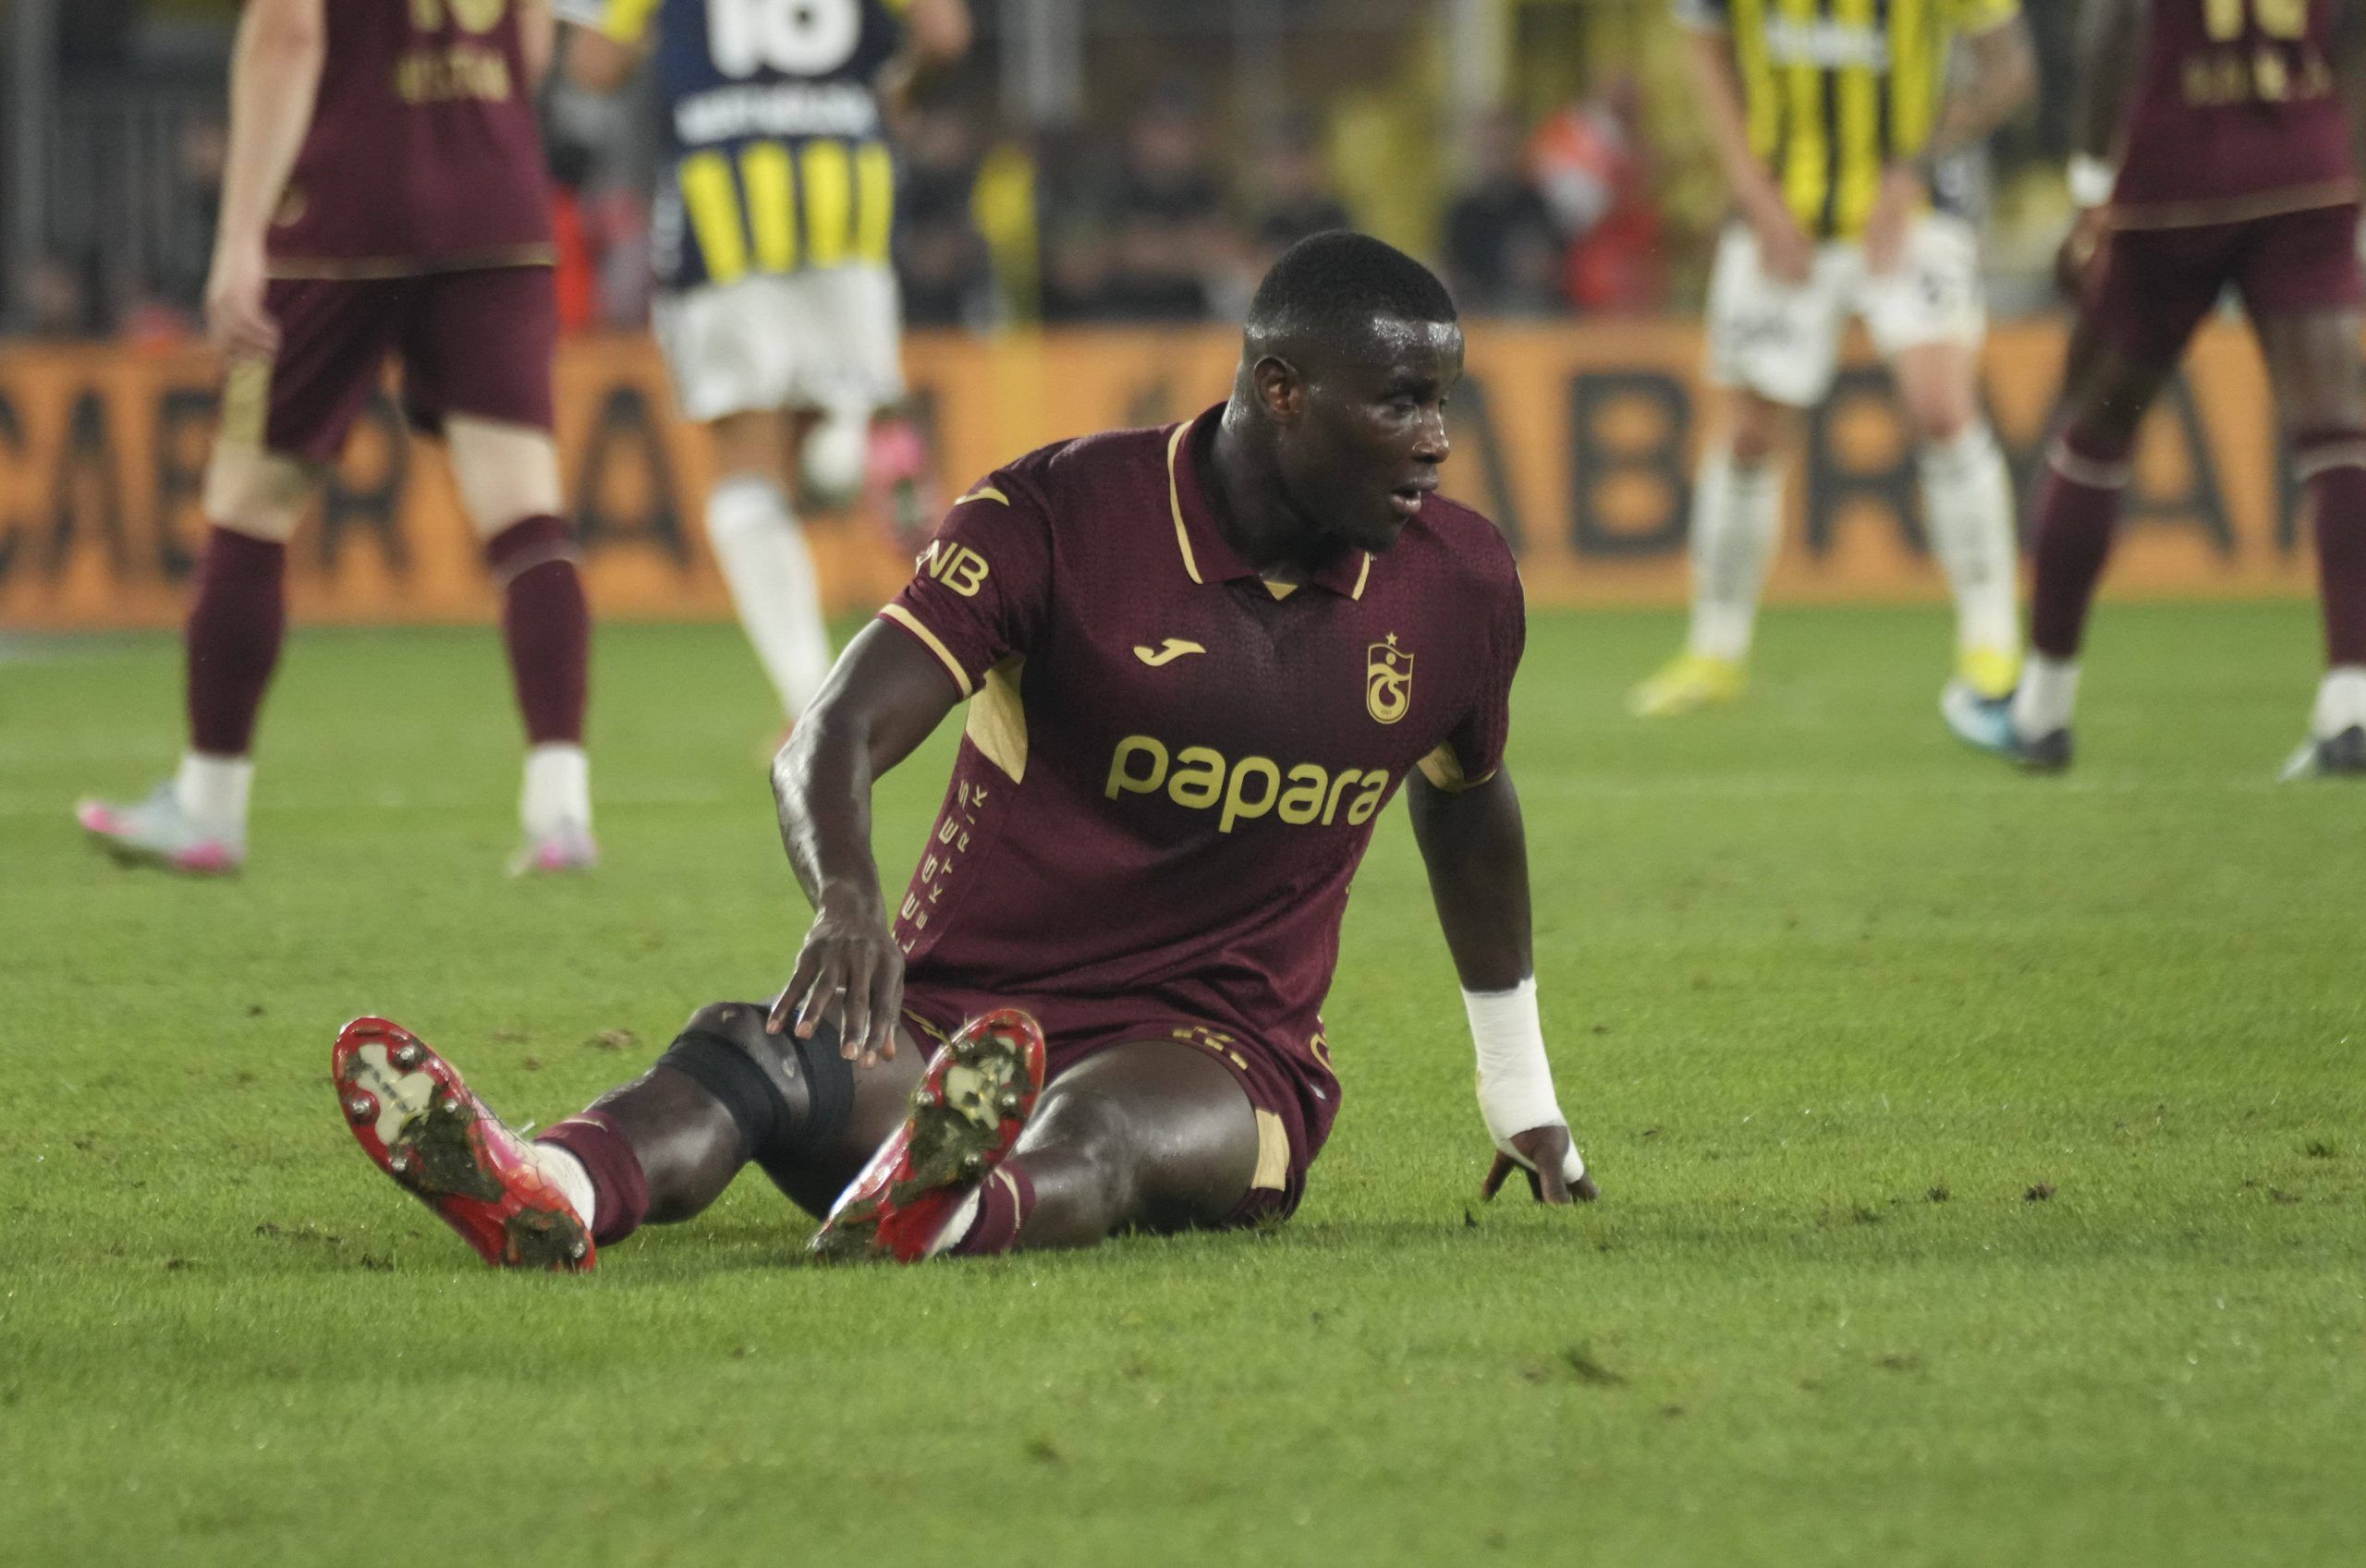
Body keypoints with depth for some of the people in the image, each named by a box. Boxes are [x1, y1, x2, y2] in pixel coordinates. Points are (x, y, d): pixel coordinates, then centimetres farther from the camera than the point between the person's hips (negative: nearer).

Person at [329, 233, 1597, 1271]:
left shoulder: (1460, 585, 6)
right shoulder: (1063, 516, -7)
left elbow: (1466, 805, 28)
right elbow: (836, 734, -19)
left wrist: (1523, 1102, 37)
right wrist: (847, 899, -43)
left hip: (1221, 1060, 0)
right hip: (959, 1010, 0)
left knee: (1092, 1134, -40)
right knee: (746, 1054, -35)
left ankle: (945, 1210, -78)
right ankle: (552, 1192, -70)